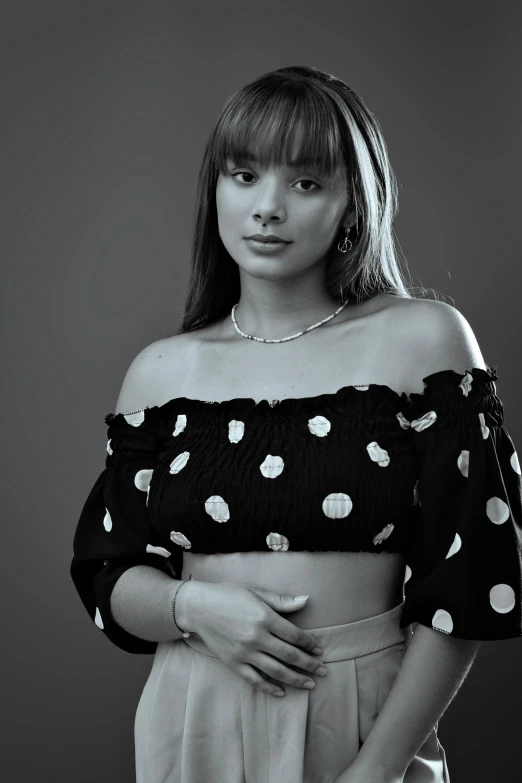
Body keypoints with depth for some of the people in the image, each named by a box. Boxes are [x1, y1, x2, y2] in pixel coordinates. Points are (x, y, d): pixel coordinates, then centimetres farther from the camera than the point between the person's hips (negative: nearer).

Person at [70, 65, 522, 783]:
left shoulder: (422, 339, -6)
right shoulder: (161, 371, 2)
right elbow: (107, 575, 7)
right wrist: (192, 606, -14)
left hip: (368, 719, -2)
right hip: (196, 723, 2)